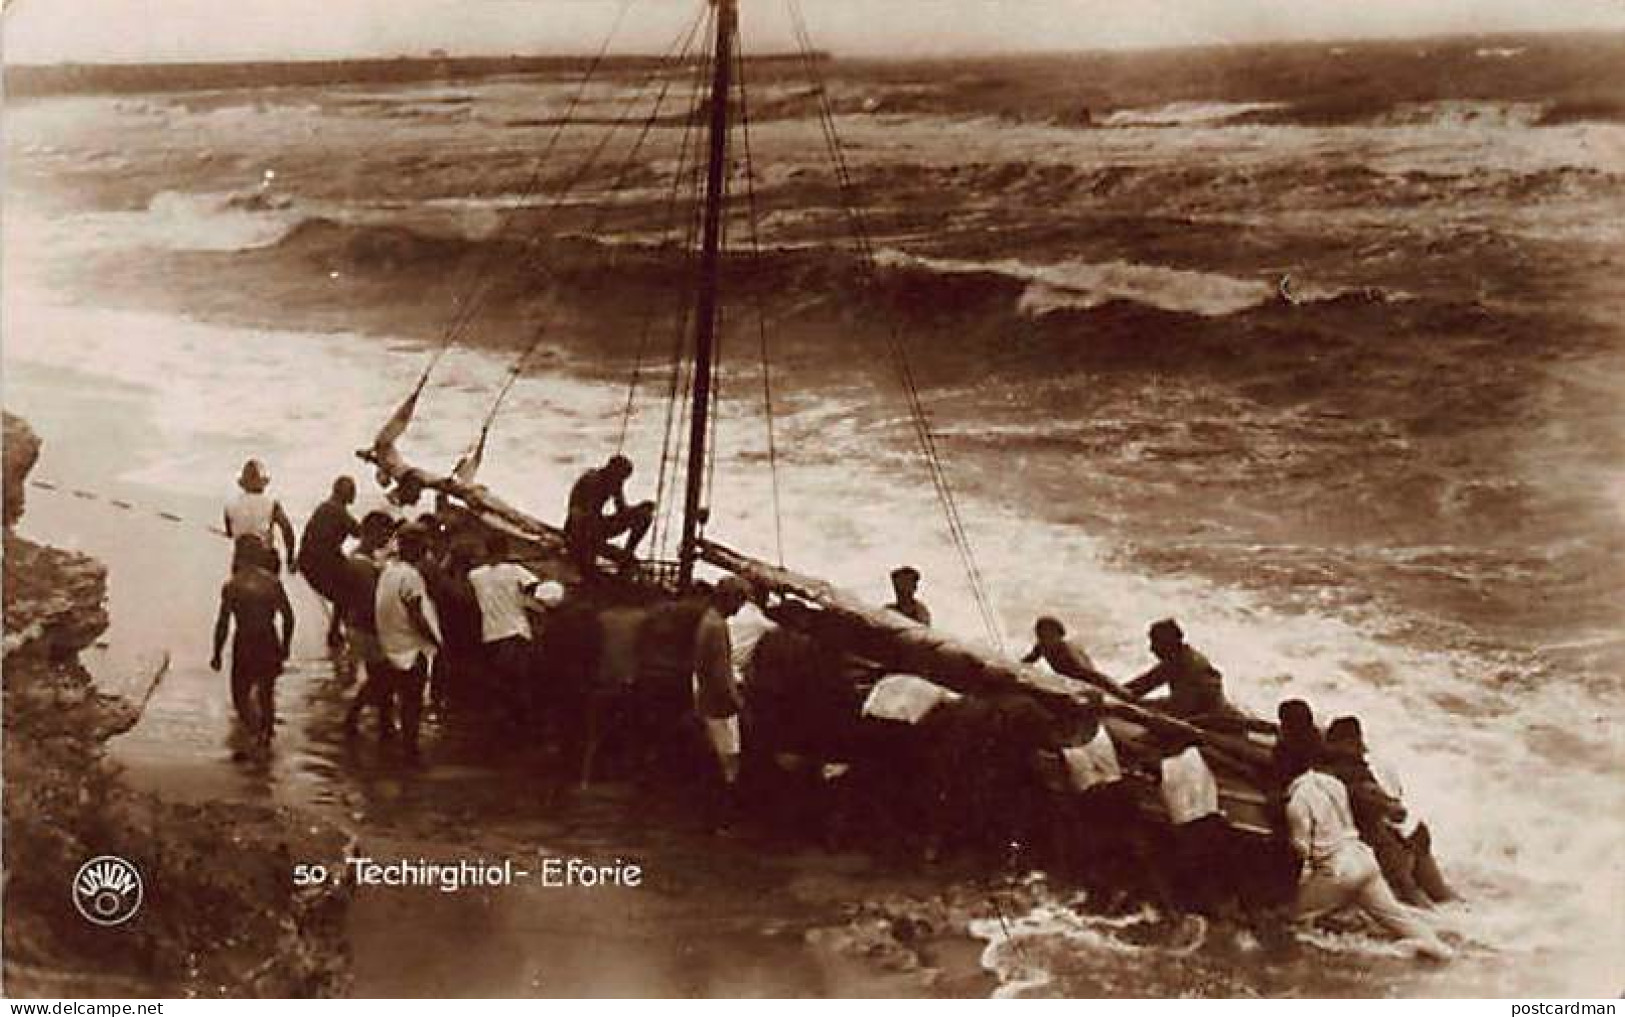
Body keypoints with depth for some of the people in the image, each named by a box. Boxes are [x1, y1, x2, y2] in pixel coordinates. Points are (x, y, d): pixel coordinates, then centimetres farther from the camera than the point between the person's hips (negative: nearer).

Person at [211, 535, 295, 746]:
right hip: (270, 643, 4)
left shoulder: (232, 586, -13)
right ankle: (267, 736, 33)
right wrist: (285, 647, 13)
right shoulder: (273, 582, -3)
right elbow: (288, 618, 0)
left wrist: (217, 654, 0)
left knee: (241, 694, 10)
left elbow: (223, 624, -11)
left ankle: (257, 733, -9)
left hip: (245, 644, -4)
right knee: (267, 693, 22)